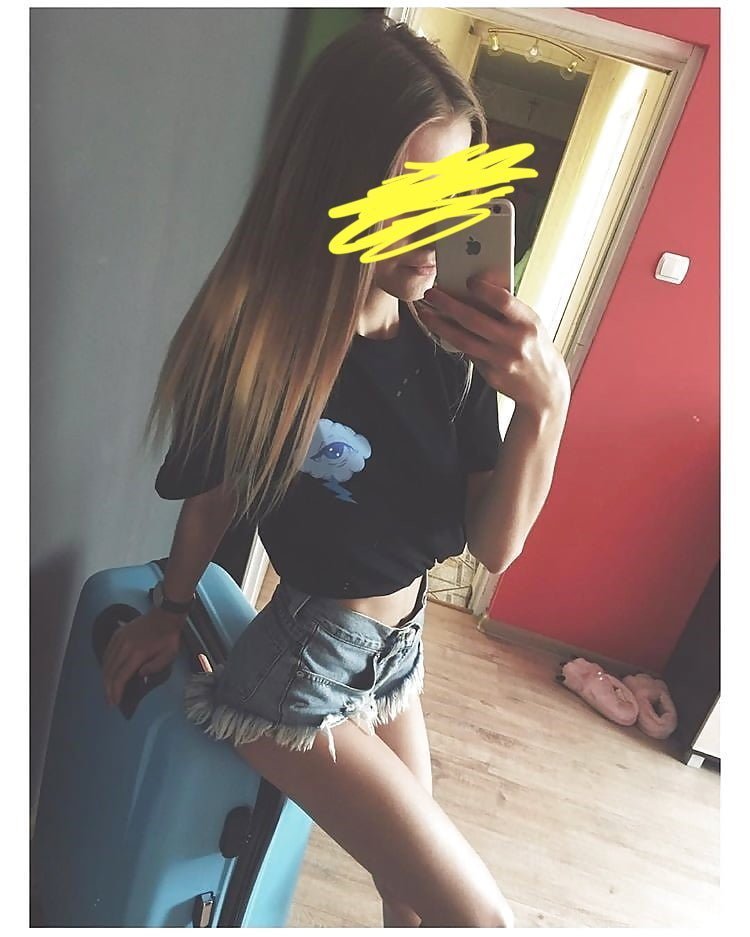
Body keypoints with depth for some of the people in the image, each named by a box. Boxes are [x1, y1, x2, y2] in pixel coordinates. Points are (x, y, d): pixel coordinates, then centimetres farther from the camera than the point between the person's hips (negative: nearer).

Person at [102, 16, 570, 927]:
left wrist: (545, 401, -27)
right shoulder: (258, 339, -21)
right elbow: (210, 496, -4)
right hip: (299, 670, -5)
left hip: (398, 648, 5)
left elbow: (494, 545, -10)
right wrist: (170, 610, 13)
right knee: (481, 915, 2)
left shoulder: (451, 344, -11)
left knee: (412, 897, 26)